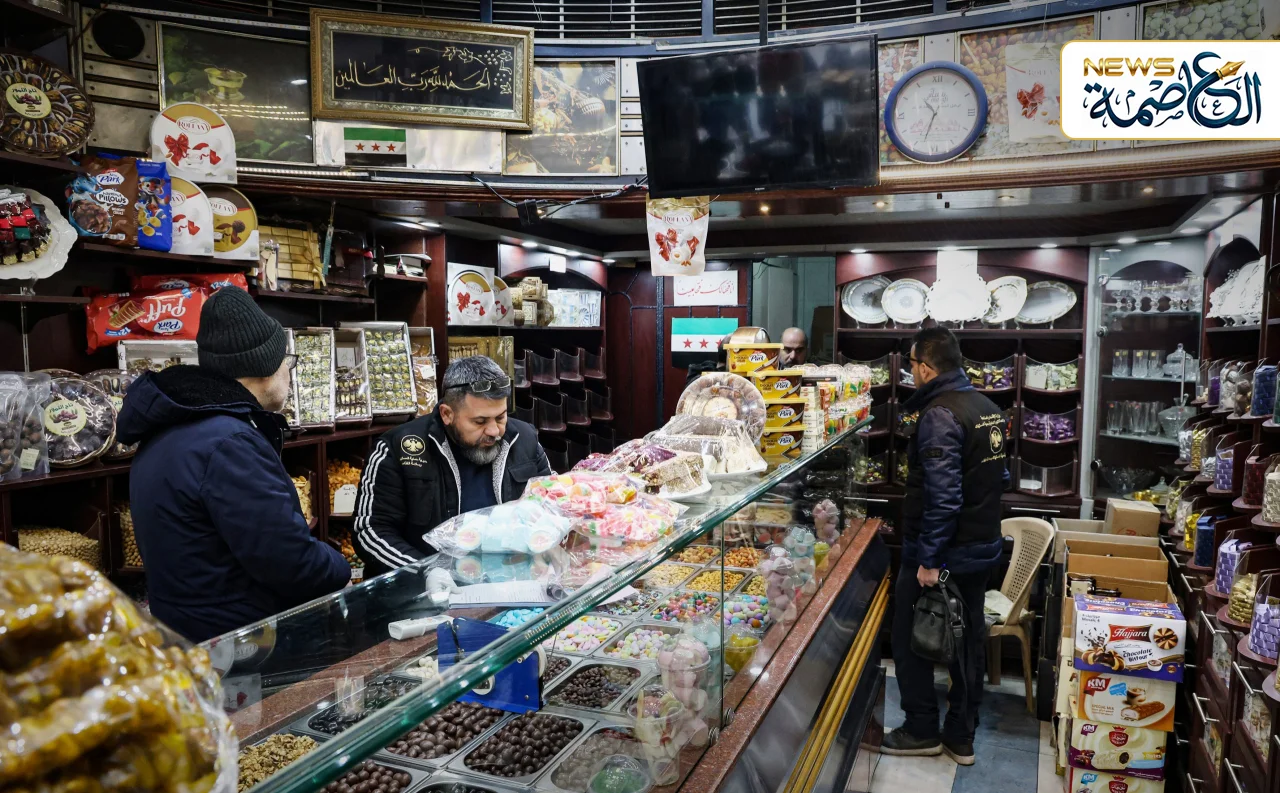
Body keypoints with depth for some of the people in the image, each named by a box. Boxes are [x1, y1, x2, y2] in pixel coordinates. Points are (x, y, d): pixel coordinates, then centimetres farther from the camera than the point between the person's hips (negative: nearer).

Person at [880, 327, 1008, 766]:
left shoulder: (939, 414, -21)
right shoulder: (988, 407, 8)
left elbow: (941, 496, -28)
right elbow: (999, 476, 16)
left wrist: (928, 559, -23)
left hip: (941, 551, -9)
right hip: (983, 547, 9)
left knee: (910, 639, 7)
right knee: (968, 639, 15)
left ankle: (922, 731, 19)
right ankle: (962, 737, 27)